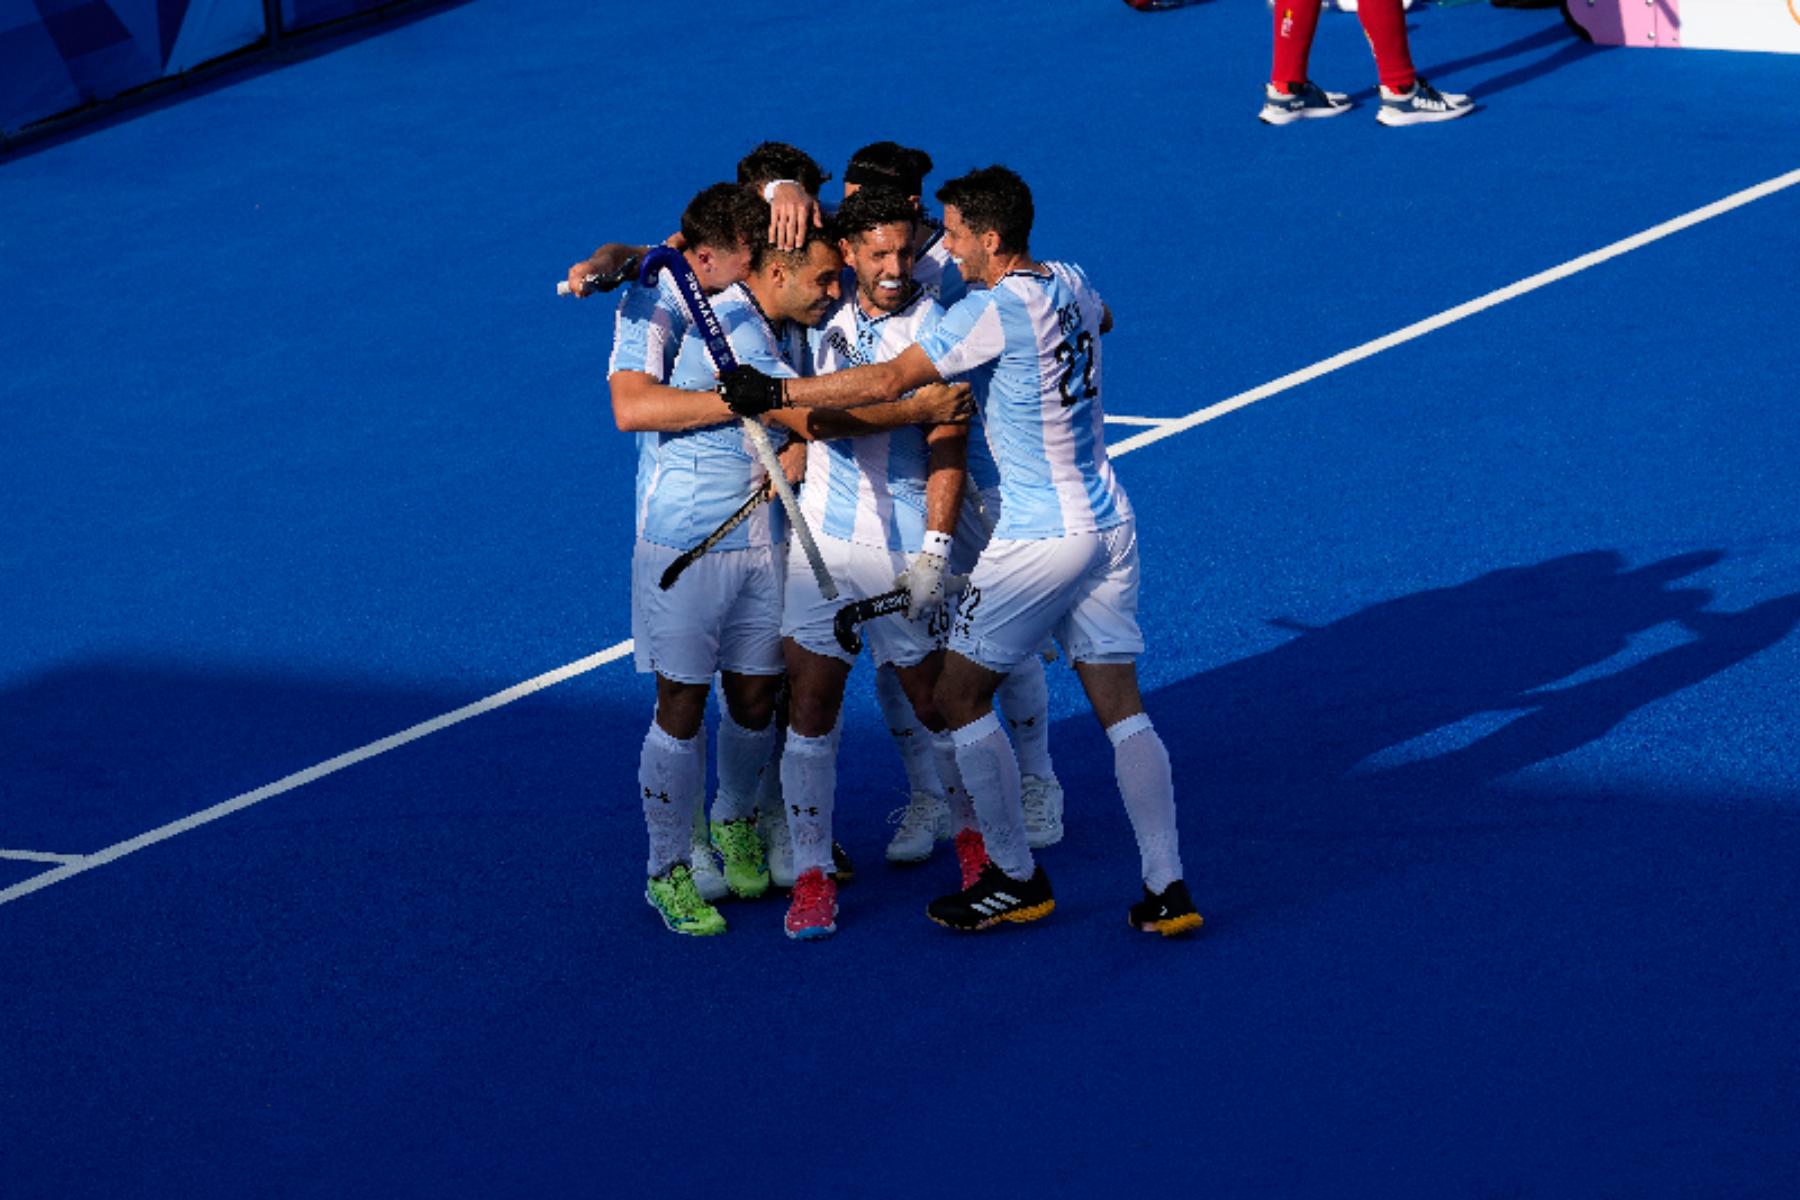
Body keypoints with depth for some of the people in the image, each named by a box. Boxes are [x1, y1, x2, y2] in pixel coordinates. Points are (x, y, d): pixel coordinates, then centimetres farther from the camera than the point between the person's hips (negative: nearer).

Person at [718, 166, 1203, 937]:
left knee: (958, 695, 4)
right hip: (1108, 523, 8)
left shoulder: (994, 310, -17)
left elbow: (889, 382, -22)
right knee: (1121, 707, 9)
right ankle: (1166, 888, 4)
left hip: (1038, 538, -8)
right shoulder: (1070, 285, 6)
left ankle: (1017, 879, 7)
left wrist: (774, 394, -19)